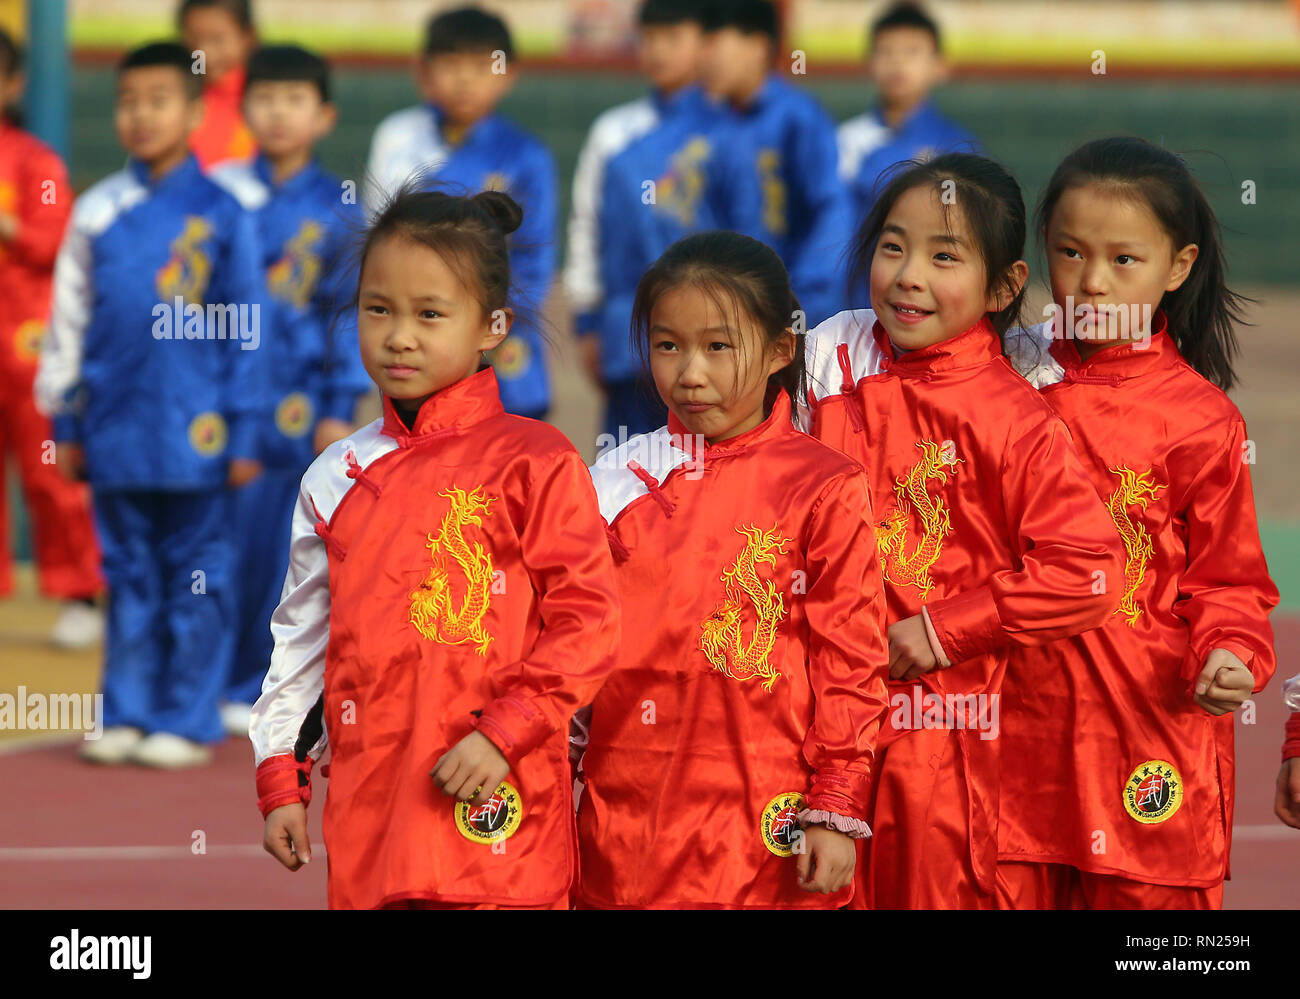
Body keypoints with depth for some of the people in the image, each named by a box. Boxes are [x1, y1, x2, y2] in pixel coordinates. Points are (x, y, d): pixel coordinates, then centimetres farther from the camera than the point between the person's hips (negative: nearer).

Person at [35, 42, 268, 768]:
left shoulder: (221, 213, -2)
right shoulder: (99, 211, 6)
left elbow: (244, 331, 0)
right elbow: (69, 318, 12)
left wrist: (244, 433, -2)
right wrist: (67, 421, 12)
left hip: (193, 434, -3)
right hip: (117, 430, 3)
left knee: (196, 579, 2)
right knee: (130, 577, 10)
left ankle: (187, 719, 8)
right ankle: (127, 714, 16)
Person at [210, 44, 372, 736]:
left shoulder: (339, 211, 4)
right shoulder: (219, 194, 5)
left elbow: (348, 314, 4)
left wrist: (339, 410, -1)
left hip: (293, 407, 0)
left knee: (276, 546, 0)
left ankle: (251, 688, 11)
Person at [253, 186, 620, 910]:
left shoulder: (533, 462, -3)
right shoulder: (335, 479, 13)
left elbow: (588, 620, -7)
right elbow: (302, 633, 20)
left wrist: (505, 735, -15)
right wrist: (282, 780, 17)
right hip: (367, 811, 5)